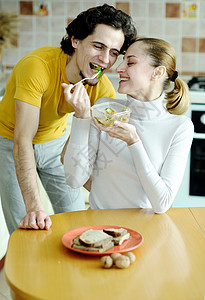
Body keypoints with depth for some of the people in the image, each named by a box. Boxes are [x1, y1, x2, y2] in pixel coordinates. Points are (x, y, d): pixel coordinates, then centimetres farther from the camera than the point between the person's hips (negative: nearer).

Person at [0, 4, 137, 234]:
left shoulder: (103, 90, -20)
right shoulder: (37, 66, -35)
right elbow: (22, 141, -39)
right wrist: (33, 206, -47)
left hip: (55, 141, 4)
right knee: (26, 230, -5)